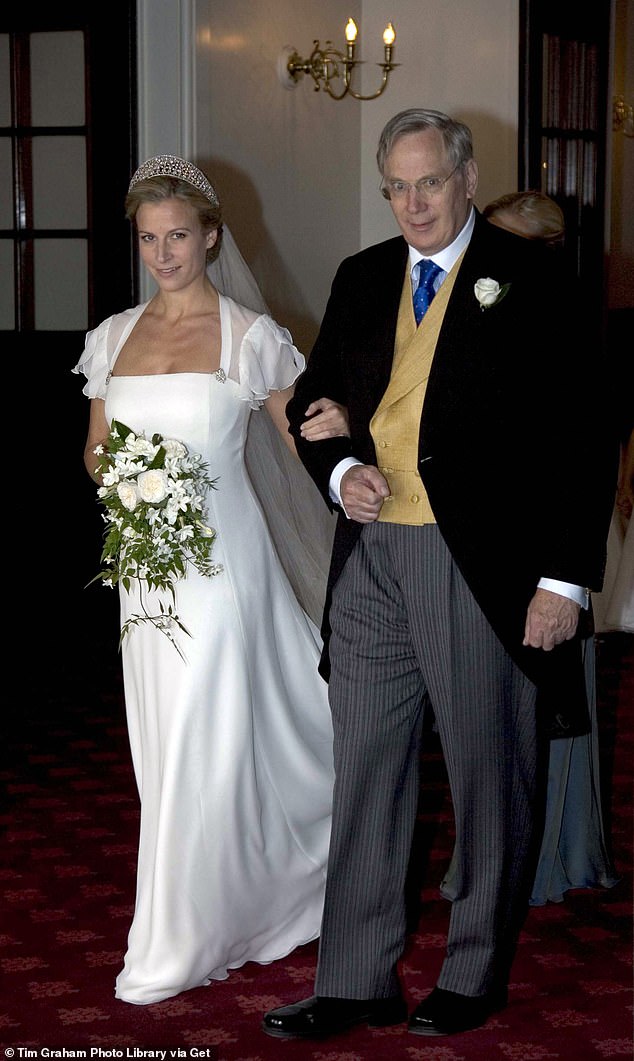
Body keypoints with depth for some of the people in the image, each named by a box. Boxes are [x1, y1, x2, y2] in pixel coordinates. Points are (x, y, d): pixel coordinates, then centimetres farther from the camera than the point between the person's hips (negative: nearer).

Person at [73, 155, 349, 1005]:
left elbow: (299, 437, 1)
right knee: (164, 738, 10)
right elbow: (96, 448, 17)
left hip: (220, 557, -5)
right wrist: (115, 476, -7)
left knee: (206, 741, -4)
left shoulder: (249, 335, -3)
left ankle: (180, 944, 6)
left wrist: (336, 425, -23)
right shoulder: (113, 336, 10)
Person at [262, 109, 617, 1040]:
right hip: (372, 556, 5)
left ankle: (475, 978, 22)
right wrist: (339, 471, -2)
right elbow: (313, 402, 21)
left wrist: (566, 580, -12)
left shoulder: (529, 279, -4)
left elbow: (582, 437, -7)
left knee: (491, 780, 7)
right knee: (365, 771, 8)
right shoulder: (361, 280, 12)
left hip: (486, 568, -5)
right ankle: (357, 982, 17)